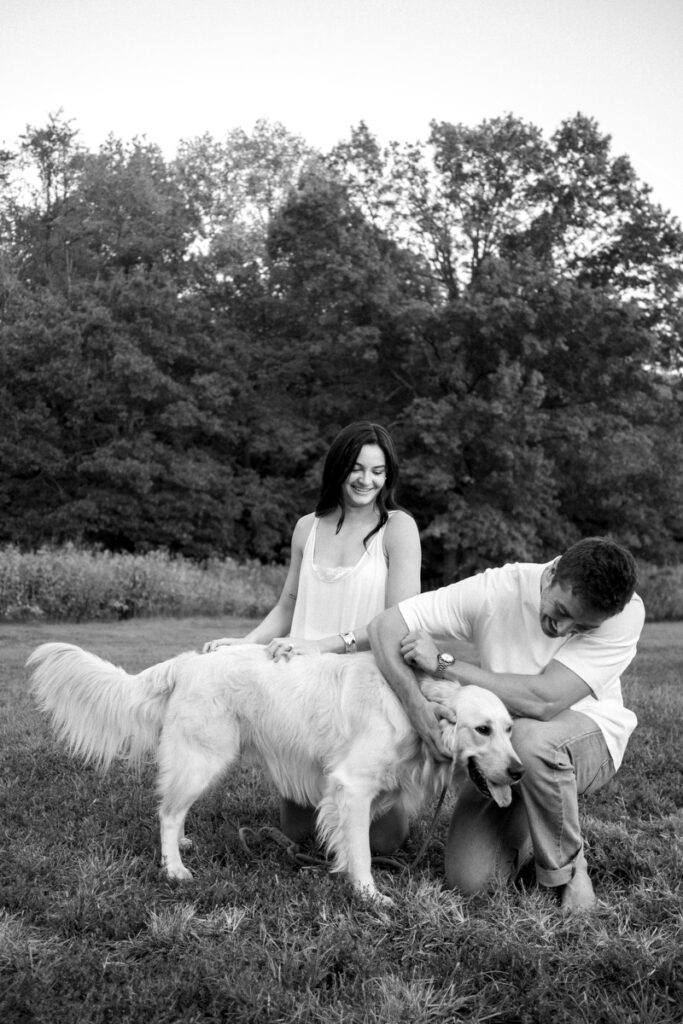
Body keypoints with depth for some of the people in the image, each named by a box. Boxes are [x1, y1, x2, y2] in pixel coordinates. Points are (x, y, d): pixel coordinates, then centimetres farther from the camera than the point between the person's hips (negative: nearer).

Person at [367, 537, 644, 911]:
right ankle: (524, 826, 22)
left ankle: (566, 867, -11)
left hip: (587, 740, -2)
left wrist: (445, 663, -31)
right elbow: (385, 625, -21)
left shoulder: (625, 613, -26)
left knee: (529, 737, -38)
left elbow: (543, 701, -36)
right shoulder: (497, 589, -21)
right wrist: (416, 704, -38)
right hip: (501, 746, 2)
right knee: (466, 878, -12)